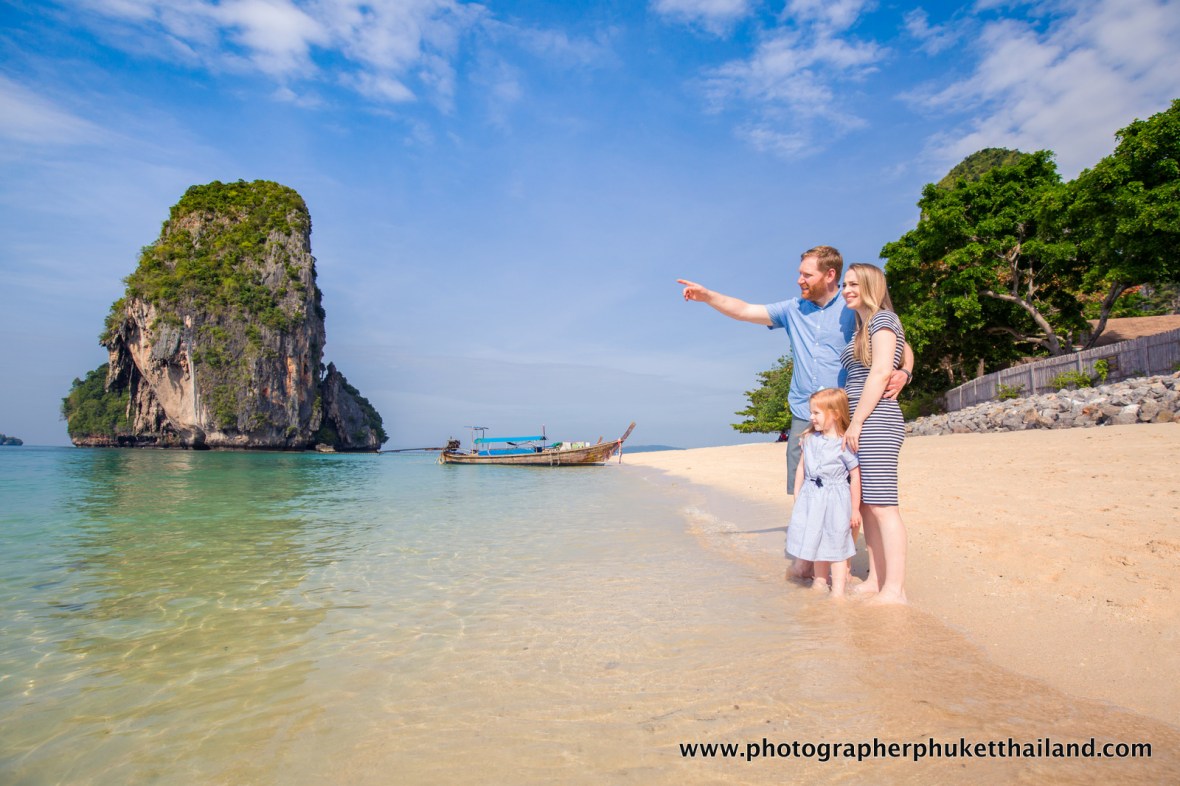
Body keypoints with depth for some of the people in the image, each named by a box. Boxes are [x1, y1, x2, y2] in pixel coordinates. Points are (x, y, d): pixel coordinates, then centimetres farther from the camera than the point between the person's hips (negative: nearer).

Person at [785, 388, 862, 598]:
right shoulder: (810, 439, 3)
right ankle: (820, 582, 35)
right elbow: (801, 468, 10)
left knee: (836, 545, 3)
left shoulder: (844, 443, -13)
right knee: (817, 542, 18)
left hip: (836, 500, -6)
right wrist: (797, 497, 12)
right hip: (811, 497, 6)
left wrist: (855, 509, -6)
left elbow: (855, 476, -9)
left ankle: (838, 591, 13)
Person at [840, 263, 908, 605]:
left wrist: (857, 422, -17)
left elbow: (881, 373, -15)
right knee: (866, 505, 8)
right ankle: (876, 580, 14)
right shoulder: (861, 328, 23)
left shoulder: (883, 319, -4)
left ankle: (895, 590, -6)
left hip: (876, 421, -9)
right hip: (861, 423, 9)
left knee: (882, 505, -10)